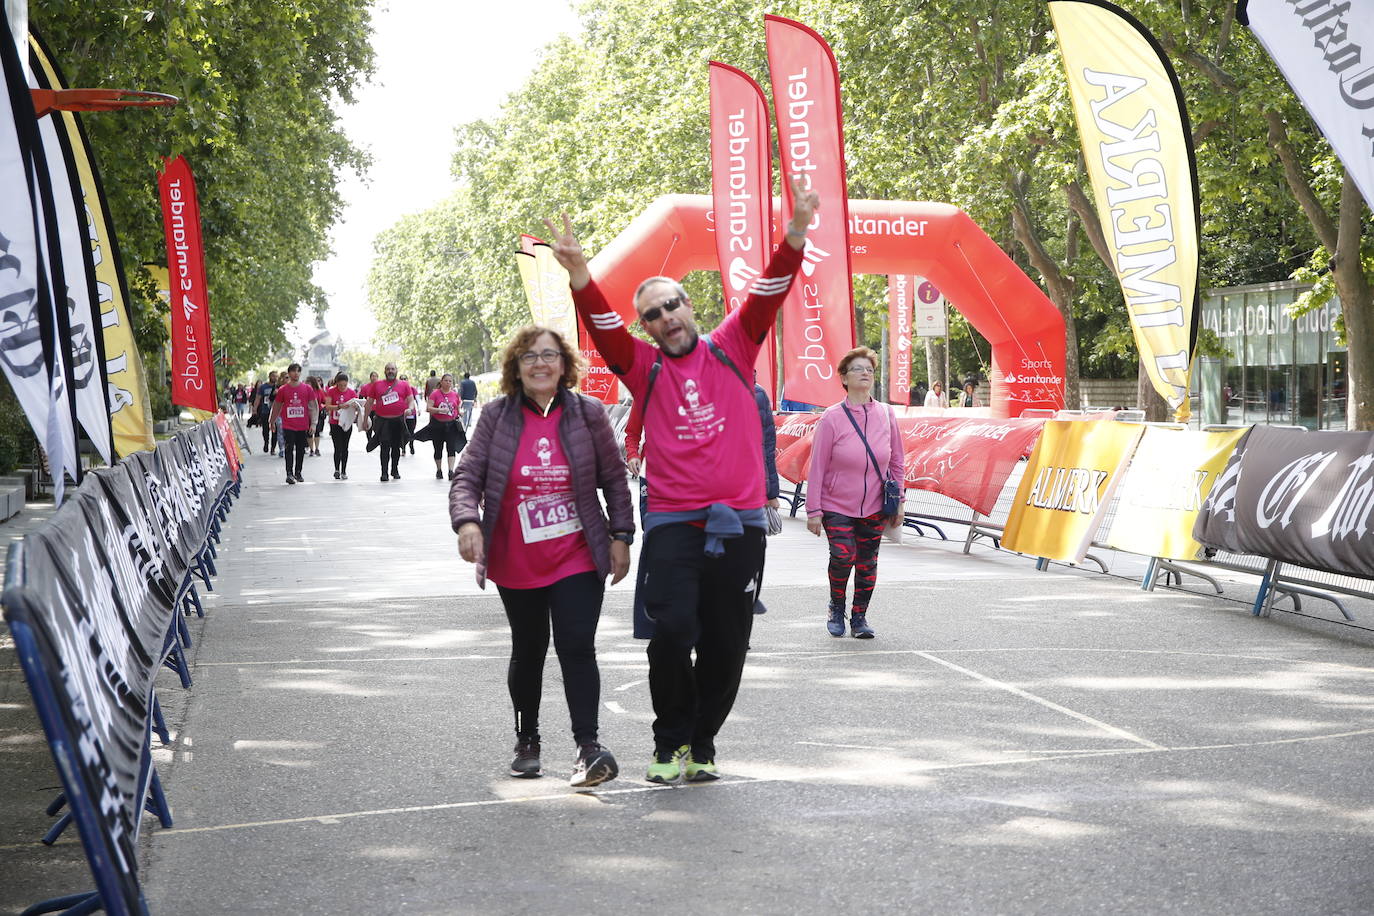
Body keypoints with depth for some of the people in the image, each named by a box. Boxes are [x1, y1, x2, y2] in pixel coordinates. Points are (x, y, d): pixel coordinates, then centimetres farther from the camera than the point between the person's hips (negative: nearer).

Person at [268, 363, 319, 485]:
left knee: (300, 450, 10)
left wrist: (313, 423, -2)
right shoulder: (283, 390, 2)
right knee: (289, 449, -11)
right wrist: (272, 422, 14)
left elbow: (314, 407, 5)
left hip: (303, 426, 2)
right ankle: (289, 474, -13)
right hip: (288, 426, -2)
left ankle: (298, 473, 22)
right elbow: (276, 407, 11)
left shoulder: (307, 389, 3)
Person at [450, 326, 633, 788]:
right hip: (516, 565, 1)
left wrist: (621, 535, -1)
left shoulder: (587, 413, -2)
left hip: (578, 558, -1)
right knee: (528, 651, 14)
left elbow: (614, 480, 4)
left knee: (577, 646, -13)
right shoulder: (497, 416, -2)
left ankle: (588, 745, -8)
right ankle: (527, 742, 32)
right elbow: (467, 477, -4)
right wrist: (467, 521, -22)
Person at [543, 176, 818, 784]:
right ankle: (671, 742, 8)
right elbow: (602, 326, -8)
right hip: (672, 523, -1)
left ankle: (701, 745, 24)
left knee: (726, 644, 6)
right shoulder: (644, 368, 8)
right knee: (672, 630, -14)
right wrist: (578, 271, -25)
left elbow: (770, 292, -1)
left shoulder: (731, 348, 10)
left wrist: (797, 229, -16)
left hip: (739, 521, 1)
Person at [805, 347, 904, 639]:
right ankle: (836, 607, 10)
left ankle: (859, 617, 22)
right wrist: (813, 510, -8)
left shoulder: (886, 415, 2)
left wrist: (897, 503, 8)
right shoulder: (832, 418, -9)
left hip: (874, 506, 3)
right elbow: (817, 467, -7)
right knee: (843, 556, -16)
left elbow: (896, 463, 10)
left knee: (867, 562, 5)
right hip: (836, 505, -3)